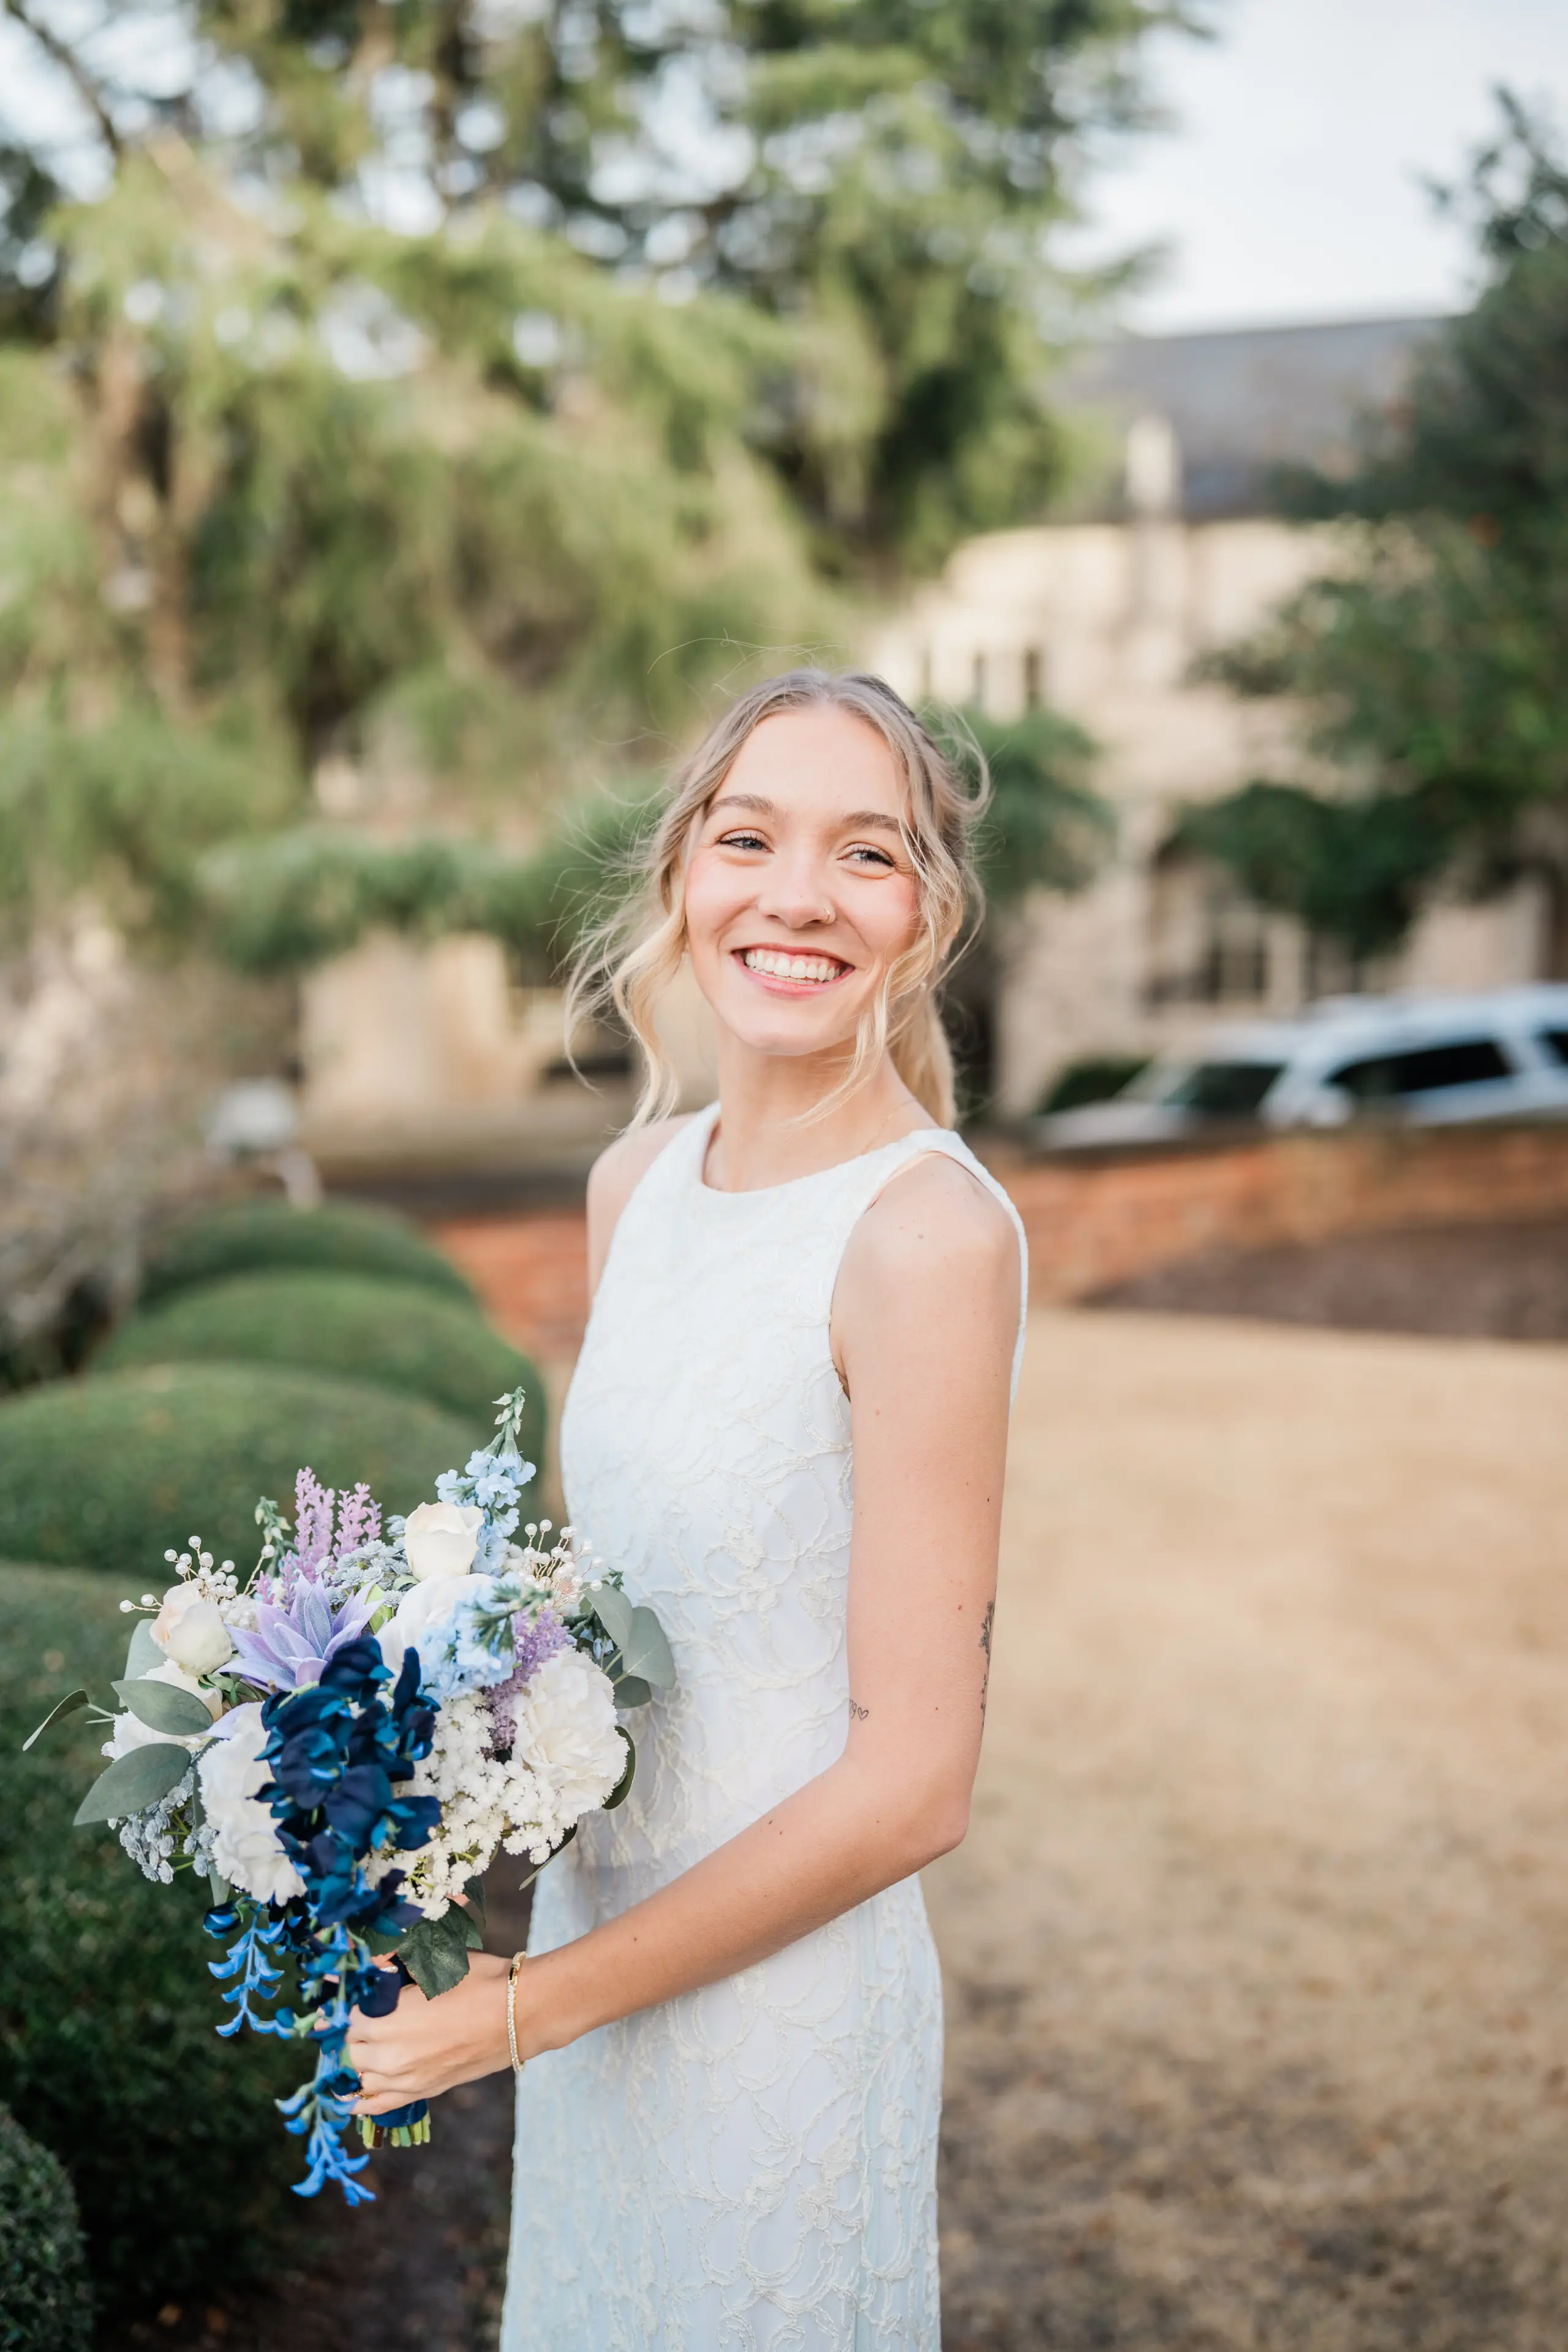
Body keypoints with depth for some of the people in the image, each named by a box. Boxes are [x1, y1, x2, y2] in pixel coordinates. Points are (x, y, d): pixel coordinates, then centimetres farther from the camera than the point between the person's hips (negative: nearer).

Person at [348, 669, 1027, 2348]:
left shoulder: (929, 1236, -23)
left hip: (782, 2000, -7)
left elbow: (913, 1783, -21)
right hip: (595, 1925, 7)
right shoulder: (636, 1183, 0)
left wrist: (526, 2005, -15)